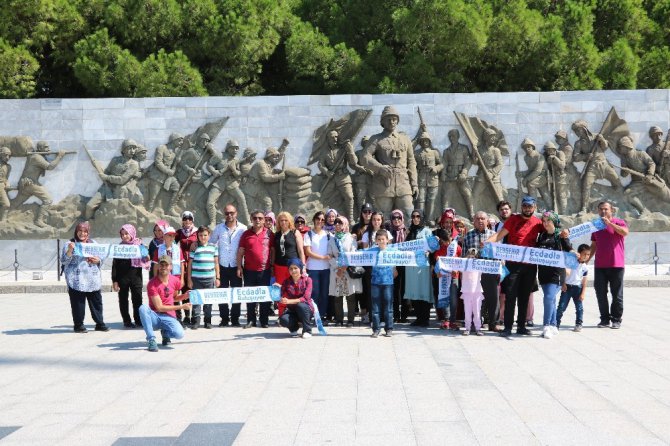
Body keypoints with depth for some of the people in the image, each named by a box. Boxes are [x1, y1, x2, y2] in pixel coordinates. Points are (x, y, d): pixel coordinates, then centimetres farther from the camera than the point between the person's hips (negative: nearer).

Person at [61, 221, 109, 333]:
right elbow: (63, 261, -5)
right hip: (77, 280, -4)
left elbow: (101, 259, 21)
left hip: (93, 279, 4)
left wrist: (97, 260, -2)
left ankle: (99, 323, 15)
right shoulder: (70, 244, 1)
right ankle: (78, 325, 6)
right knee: (78, 303, -3)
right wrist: (70, 250, -21)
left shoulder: (93, 243, 16)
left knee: (96, 301, 6)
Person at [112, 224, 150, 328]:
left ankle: (138, 320, 11)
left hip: (136, 276, 1)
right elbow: (115, 265, 1)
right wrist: (114, 280, -4)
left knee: (138, 299, 1)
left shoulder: (139, 245, 5)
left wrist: (146, 259, -13)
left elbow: (144, 261, 12)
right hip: (122, 278, -1)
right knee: (123, 300, 4)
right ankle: (126, 321, 12)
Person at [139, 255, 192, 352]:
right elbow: (159, 307, -13)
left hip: (169, 317, 2)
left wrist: (185, 296, 0)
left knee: (179, 334, -29)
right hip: (155, 317, -2)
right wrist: (181, 307, -14)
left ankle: (165, 332, 10)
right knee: (143, 308, -35)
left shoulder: (175, 281, 3)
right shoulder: (152, 284, -12)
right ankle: (151, 340, -24)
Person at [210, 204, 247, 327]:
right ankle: (224, 319, 11)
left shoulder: (243, 229, -1)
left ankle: (235, 319, 11)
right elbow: (211, 244, 13)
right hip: (222, 266, 1)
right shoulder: (218, 228, 4)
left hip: (236, 266, -1)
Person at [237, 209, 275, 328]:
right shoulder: (246, 234, 6)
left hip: (265, 270, -1)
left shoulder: (269, 234, 4)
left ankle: (264, 321, 9)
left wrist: (273, 266, 3)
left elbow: (273, 251, 7)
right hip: (249, 270, 1)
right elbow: (240, 252, 6)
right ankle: (251, 320, 12)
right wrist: (239, 267, 0)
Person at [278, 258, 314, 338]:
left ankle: (307, 331, -14)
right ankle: (294, 327, 8)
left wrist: (289, 301, -32)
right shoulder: (286, 281, 3)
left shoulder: (307, 280, -7)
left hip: (306, 310, -2)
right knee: (283, 320, -31)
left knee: (300, 305, -37)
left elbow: (306, 298, -20)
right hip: (292, 310, 2)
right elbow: (282, 297, -4)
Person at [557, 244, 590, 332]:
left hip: (577, 288, 2)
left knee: (579, 307, 3)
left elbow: (584, 282, 3)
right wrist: (563, 284, -5)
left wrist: (583, 293, -3)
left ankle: (578, 324, 12)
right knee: (561, 306, -2)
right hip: (567, 286, -2)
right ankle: (556, 323, 4)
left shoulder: (585, 267, 1)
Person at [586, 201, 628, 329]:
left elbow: (625, 232, -22)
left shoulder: (618, 222, 1)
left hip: (616, 265, -5)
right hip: (599, 266, 5)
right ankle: (605, 319, 11)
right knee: (601, 294, 3)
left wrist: (609, 223, -21)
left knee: (617, 294, 1)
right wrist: (587, 259, 12)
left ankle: (616, 319, 8)